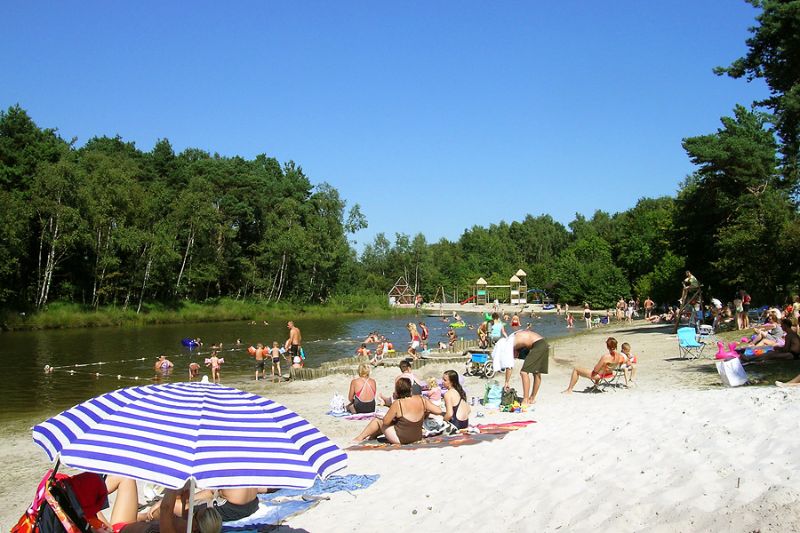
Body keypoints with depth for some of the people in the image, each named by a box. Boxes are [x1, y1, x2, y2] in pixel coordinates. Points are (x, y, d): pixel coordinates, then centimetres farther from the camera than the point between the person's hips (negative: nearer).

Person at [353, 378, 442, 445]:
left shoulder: (398, 403, -20)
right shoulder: (422, 399, -7)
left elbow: (386, 422, -13)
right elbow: (439, 411, -4)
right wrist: (426, 412, 13)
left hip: (400, 439, -6)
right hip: (417, 437, 6)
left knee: (377, 421, 13)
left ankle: (360, 438, 24)